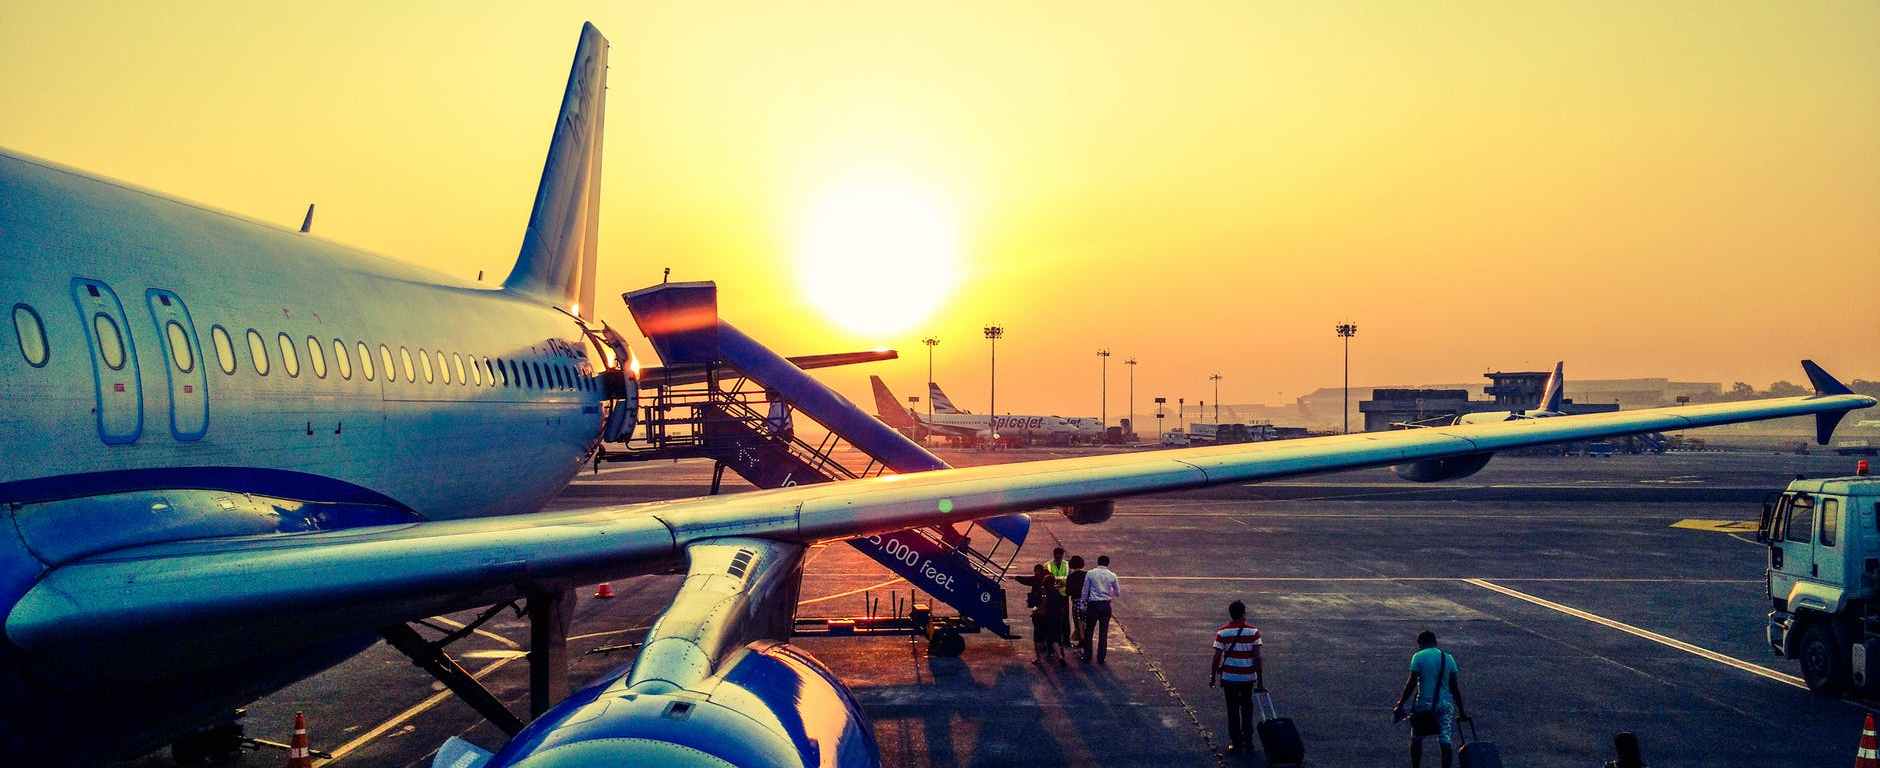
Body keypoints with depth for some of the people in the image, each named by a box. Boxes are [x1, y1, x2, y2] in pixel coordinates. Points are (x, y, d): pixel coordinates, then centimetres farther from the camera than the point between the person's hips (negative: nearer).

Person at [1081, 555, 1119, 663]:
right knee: (1103, 633, 8)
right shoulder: (1112, 576, -1)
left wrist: (1084, 603, 8)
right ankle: (1101, 658, 10)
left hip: (1092, 605, -1)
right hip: (1106, 605, 1)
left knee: (1089, 631, 12)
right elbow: (1118, 592, 9)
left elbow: (1085, 590, -1)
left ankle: (1087, 656, 16)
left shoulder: (1090, 574, -4)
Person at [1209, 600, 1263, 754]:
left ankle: (1235, 742, 10)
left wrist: (1213, 676, 3)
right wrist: (1260, 680, -5)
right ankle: (1248, 740, 17)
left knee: (1233, 710, 9)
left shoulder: (1222, 632, -7)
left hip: (1229, 677, -1)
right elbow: (1257, 657, -10)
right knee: (1247, 708, 17)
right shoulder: (1253, 631, -8)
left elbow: (1217, 657, -8)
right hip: (1248, 677, 1)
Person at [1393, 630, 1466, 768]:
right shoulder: (1448, 658, 8)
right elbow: (1455, 687, 8)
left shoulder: (1418, 657, -3)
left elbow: (1411, 683, -7)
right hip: (1446, 704, 2)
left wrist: (1400, 705, -2)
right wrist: (1461, 710, 14)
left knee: (1416, 738, 17)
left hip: (1424, 703, -2)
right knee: (1447, 742, 0)